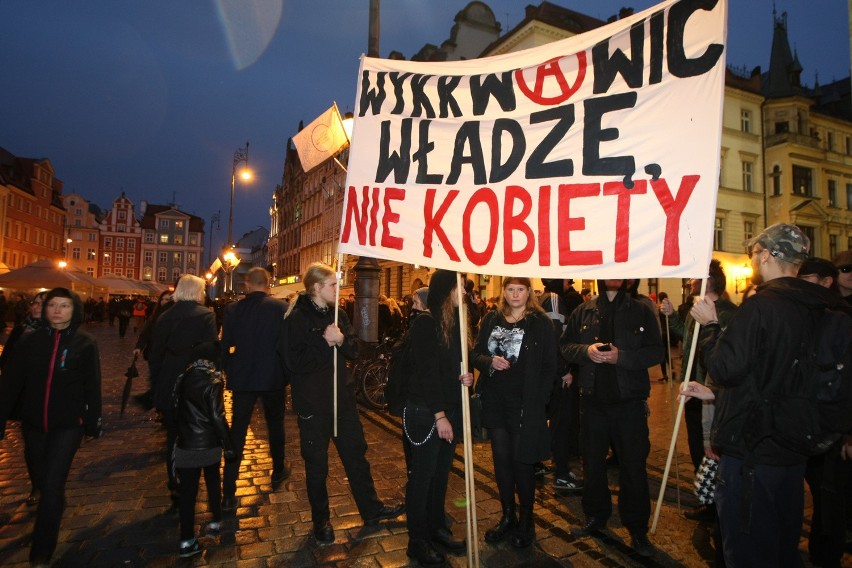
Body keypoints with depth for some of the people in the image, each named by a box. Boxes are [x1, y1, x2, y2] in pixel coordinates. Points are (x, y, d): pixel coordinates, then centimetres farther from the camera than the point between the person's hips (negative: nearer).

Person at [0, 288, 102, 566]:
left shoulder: (85, 344, -7)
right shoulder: (30, 341, -1)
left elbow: (92, 386, -3)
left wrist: (93, 422, 0)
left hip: (68, 425, -3)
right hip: (34, 424, 3)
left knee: (52, 486, -5)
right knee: (42, 480, 20)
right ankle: (56, 509, 50)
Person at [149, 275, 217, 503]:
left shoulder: (165, 317, 3)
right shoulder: (205, 316, -11)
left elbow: (155, 355, 7)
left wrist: (156, 387, 15)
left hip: (167, 389, 4)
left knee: (173, 436, 15)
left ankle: (176, 486, 22)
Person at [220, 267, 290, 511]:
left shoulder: (233, 309, -6)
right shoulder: (281, 308, -11)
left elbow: (225, 345, -1)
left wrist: (229, 372, 15)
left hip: (242, 379, 0)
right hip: (274, 378, 0)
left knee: (237, 432, 6)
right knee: (275, 425, 20)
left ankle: (229, 493, 6)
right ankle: (278, 472, 38)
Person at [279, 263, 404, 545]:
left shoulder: (336, 313, 6)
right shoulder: (297, 318, -13)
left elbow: (354, 350, 4)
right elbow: (294, 361, -22)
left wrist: (341, 339, -16)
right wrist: (326, 342, -22)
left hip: (341, 397, 6)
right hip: (312, 402, -6)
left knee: (356, 453, 16)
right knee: (317, 463, 10)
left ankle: (371, 509, 32)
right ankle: (320, 519, 31)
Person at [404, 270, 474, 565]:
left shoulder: (456, 322, 8)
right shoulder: (425, 323, -15)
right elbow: (427, 372, -18)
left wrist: (467, 376, -3)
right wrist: (439, 415, -18)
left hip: (451, 409, 7)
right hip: (426, 411, -7)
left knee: (441, 472, 17)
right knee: (422, 475, 6)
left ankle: (437, 529, 34)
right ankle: (417, 540, 21)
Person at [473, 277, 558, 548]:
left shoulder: (541, 323, -5)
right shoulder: (491, 320, 6)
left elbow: (550, 367, -5)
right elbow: (476, 354, 9)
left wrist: (538, 401, -12)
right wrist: (490, 361, -13)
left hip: (526, 404, -4)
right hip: (495, 402, 4)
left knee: (522, 461, 4)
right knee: (501, 459, 12)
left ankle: (526, 521, 24)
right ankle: (507, 517, 29)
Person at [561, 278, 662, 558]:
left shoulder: (642, 311, -2)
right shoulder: (584, 311, 5)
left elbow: (656, 351, -7)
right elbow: (566, 345, 5)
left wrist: (621, 357, -21)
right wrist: (586, 351, -15)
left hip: (630, 401, -2)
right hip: (592, 400, 3)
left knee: (634, 466, 7)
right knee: (592, 462, 16)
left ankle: (637, 529, 25)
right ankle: (595, 516, 36)